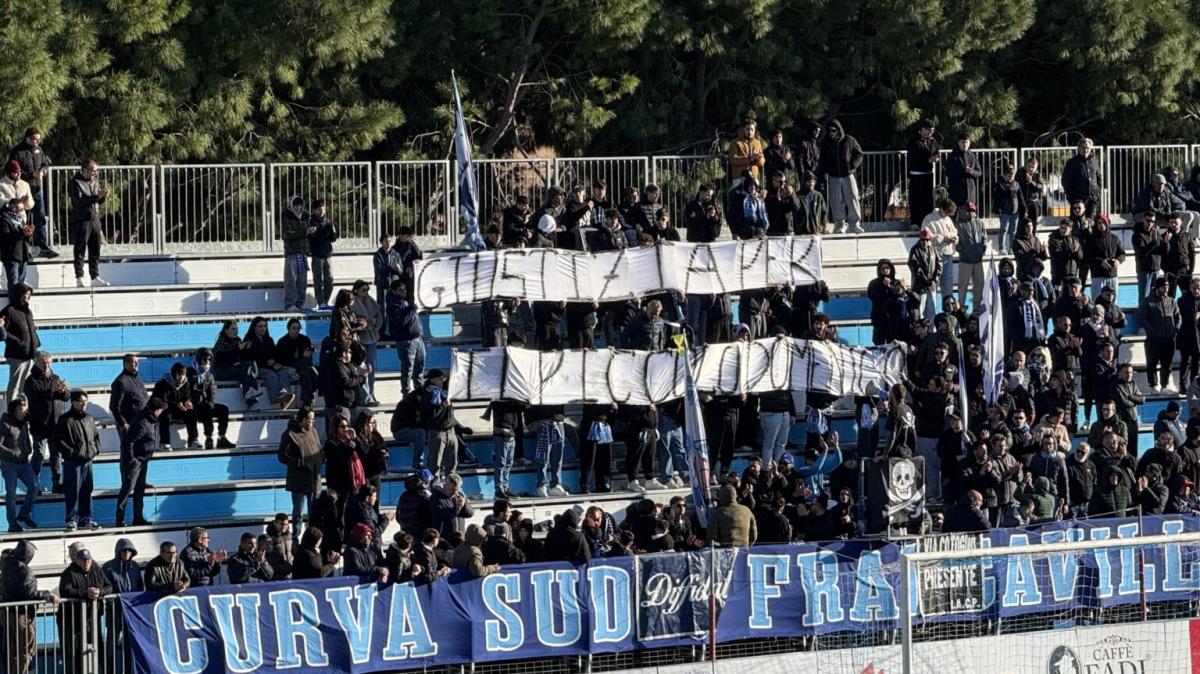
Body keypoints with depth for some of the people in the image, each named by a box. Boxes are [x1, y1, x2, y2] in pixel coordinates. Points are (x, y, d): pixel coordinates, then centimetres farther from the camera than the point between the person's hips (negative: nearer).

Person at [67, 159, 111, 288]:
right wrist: (96, 197, -24)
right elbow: (78, 202, -21)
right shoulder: (76, 183, -10)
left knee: (95, 250, 7)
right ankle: (79, 278, 2)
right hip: (80, 220, -7)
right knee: (80, 250, -1)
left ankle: (95, 277, 13)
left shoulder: (95, 181, 12)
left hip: (94, 219, 7)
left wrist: (103, 196, -5)